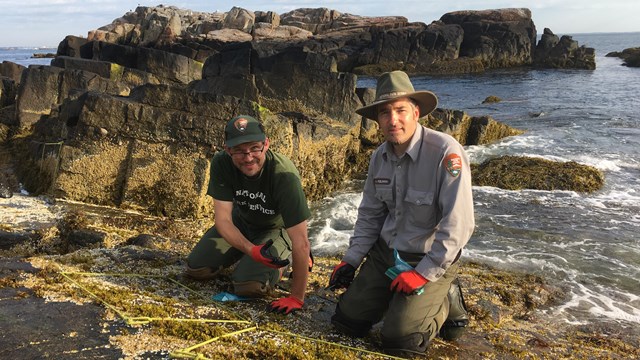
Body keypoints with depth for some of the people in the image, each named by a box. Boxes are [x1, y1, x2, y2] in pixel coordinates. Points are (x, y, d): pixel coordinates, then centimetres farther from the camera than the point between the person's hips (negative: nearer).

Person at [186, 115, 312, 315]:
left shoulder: (284, 175, -37)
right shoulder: (221, 163, -25)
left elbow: (301, 242, -35)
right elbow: (223, 220, -23)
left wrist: (296, 298, -33)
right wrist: (252, 250, -41)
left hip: (277, 229, -4)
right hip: (241, 221, 4)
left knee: (249, 287, -23)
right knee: (196, 269, -3)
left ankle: (282, 261, 8)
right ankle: (244, 255, 22)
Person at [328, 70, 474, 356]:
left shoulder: (446, 152, -24)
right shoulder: (379, 157, -2)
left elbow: (458, 224, -25)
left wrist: (423, 274, -22)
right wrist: (351, 260, 4)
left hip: (429, 261, -6)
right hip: (384, 253, 6)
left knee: (399, 340, -13)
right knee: (348, 321, 5)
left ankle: (446, 302, 13)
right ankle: (396, 298, 28)